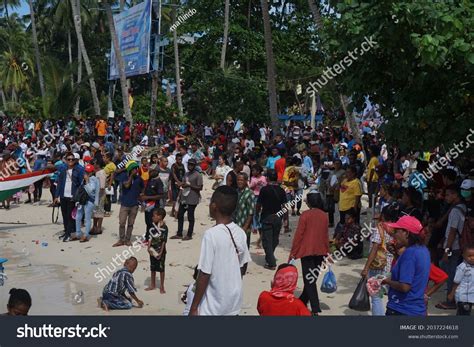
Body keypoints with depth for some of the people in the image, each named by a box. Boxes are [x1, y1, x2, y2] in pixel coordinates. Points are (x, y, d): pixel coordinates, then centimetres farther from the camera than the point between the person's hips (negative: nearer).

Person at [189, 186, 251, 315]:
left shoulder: (211, 234, -21)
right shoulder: (241, 233, -2)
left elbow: (205, 275, -19)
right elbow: (242, 268, 8)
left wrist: (193, 307, -10)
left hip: (213, 307, -6)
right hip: (234, 303, 6)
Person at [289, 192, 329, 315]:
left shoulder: (305, 215, -11)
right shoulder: (325, 216, 3)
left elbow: (298, 235, -11)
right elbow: (326, 235, 9)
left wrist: (293, 253, -4)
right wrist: (327, 252, 18)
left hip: (307, 251, -5)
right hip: (320, 252, 5)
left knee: (309, 280, -2)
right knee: (312, 278, 16)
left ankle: (315, 310, -8)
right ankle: (302, 302, 31)